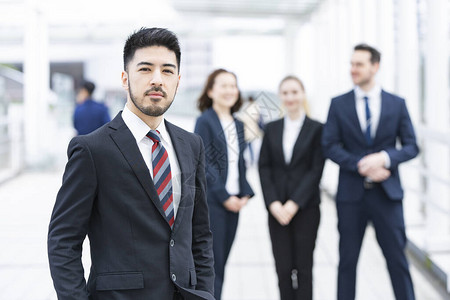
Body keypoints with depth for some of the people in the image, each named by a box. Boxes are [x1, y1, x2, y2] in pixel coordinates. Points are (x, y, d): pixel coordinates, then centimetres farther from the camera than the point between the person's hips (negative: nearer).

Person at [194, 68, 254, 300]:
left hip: (233, 201, 7)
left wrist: (245, 193, 3)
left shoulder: (238, 125, 14)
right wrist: (224, 196, -14)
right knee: (212, 264, -5)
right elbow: (204, 163, -12)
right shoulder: (205, 121, -7)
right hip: (211, 201, -7)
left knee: (220, 264, 11)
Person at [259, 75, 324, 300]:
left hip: (305, 208, -2)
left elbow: (316, 170, -6)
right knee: (283, 269, 3)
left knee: (303, 268, 3)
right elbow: (264, 168, 5)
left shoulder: (316, 129, 0)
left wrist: (294, 204, -12)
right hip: (277, 210, 3)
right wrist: (273, 203, -8)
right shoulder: (272, 129, 10)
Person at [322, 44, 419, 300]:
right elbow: (330, 146, -3)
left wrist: (384, 157, -17)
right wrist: (361, 166, -16)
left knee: (397, 258, 3)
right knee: (347, 259, 8)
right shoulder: (339, 105, 3)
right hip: (351, 193, 0)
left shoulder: (397, 104, 4)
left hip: (386, 192, 0)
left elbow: (411, 147, 2)